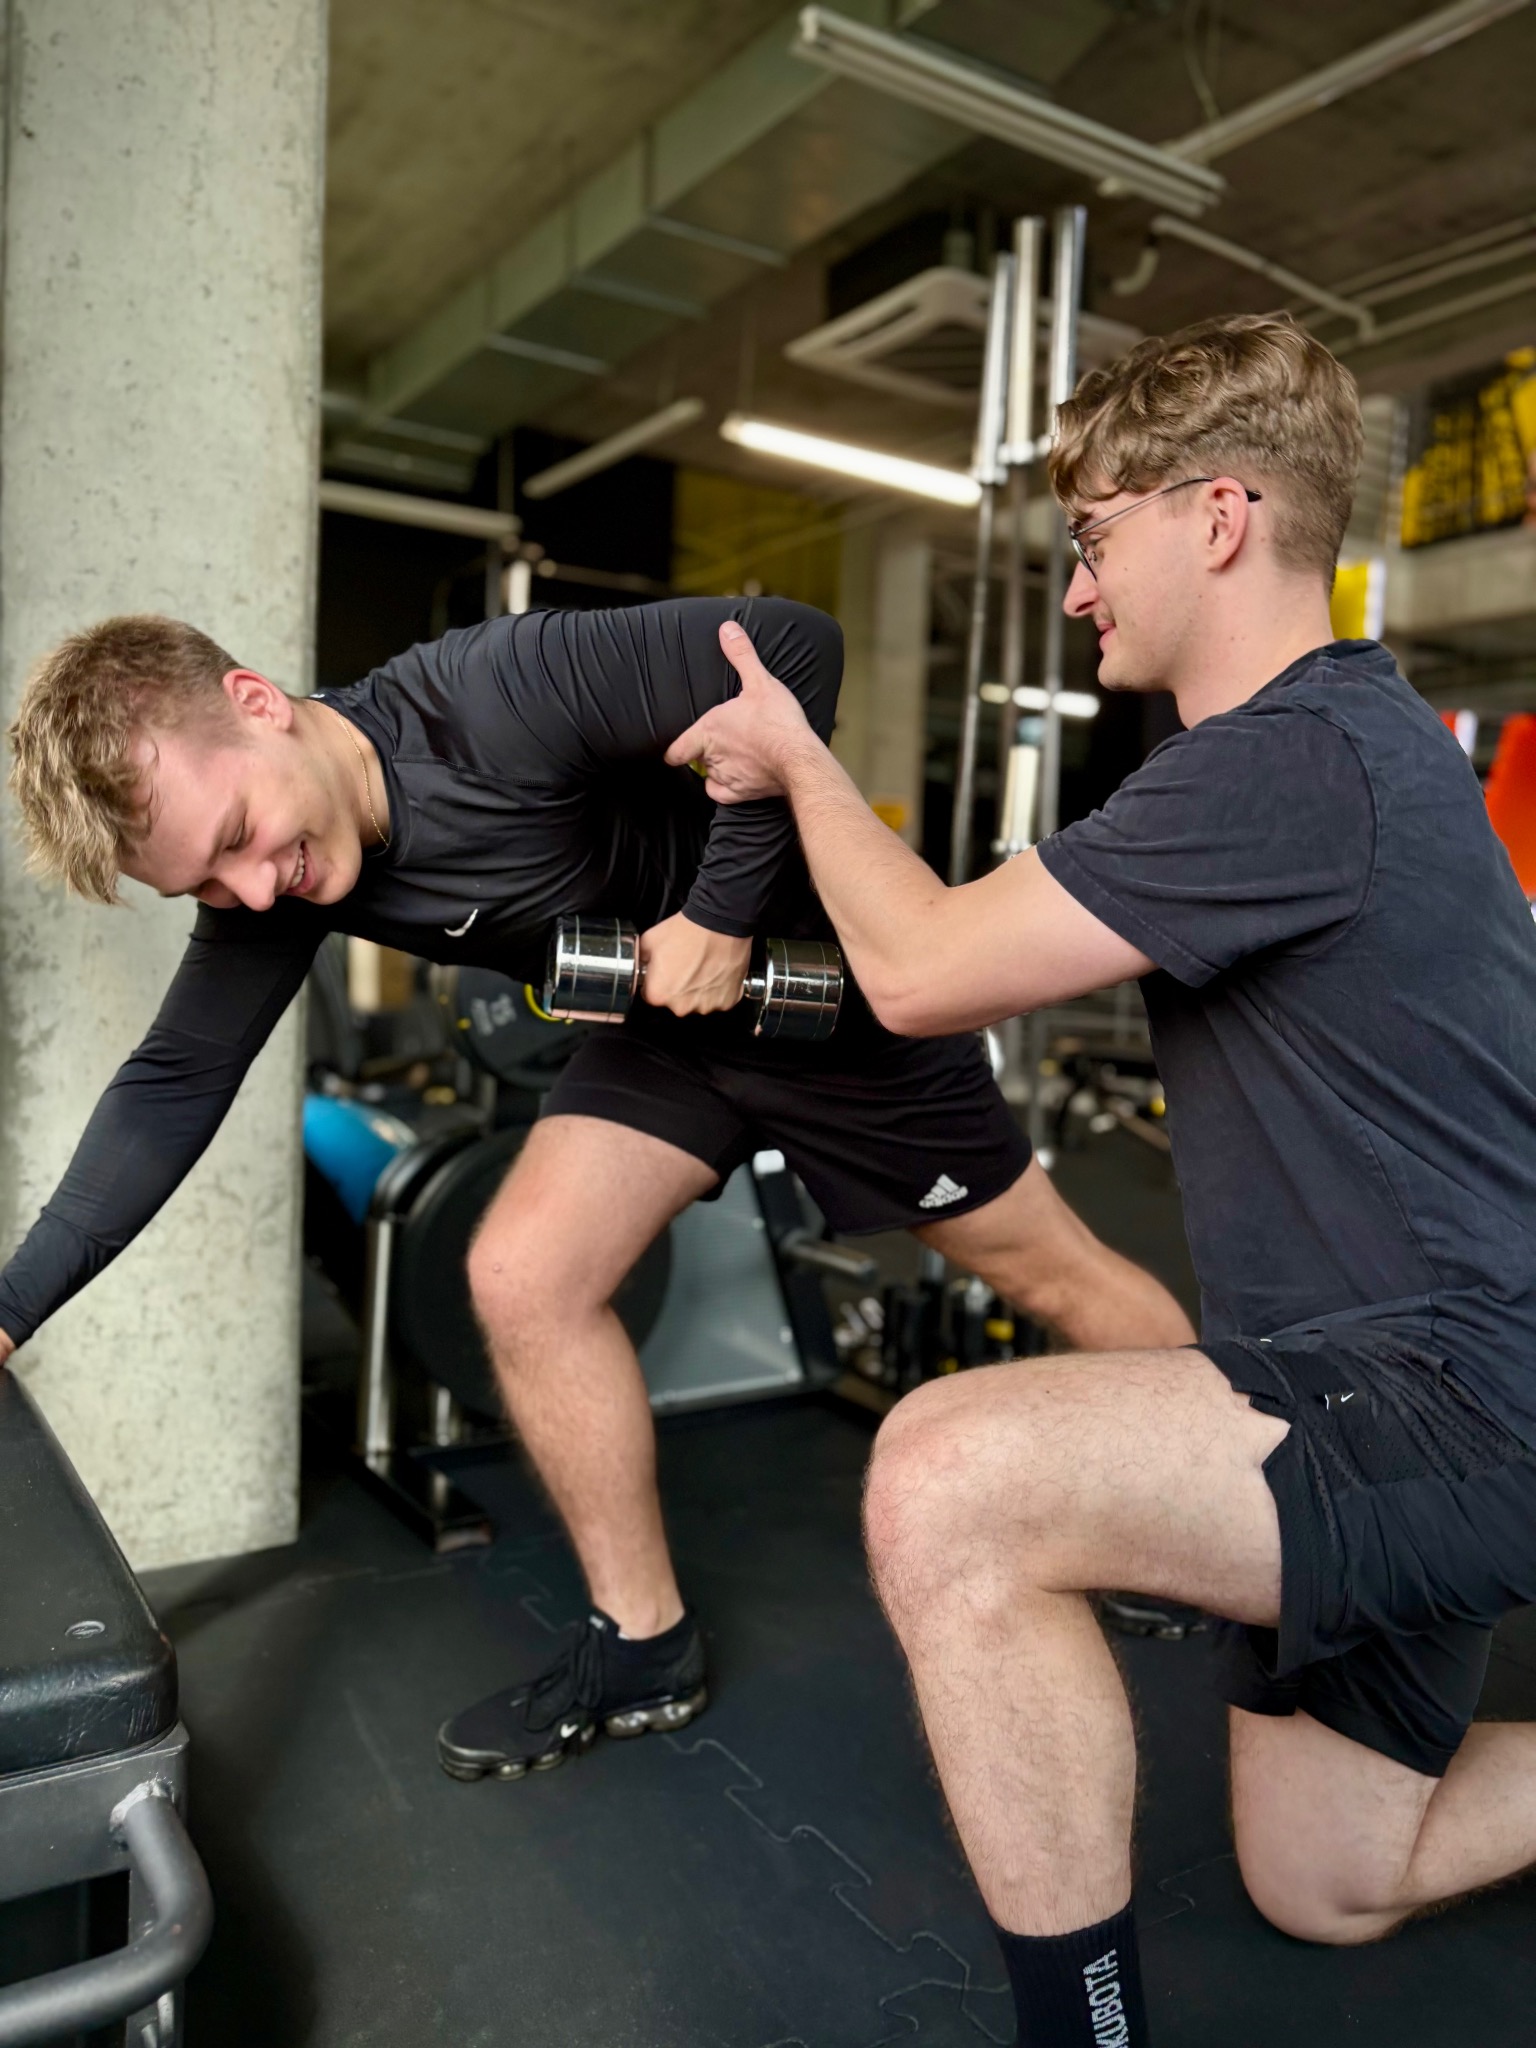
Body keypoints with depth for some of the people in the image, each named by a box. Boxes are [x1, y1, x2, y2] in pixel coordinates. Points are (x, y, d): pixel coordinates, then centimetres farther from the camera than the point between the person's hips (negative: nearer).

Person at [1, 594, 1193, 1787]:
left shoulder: (498, 697, -32)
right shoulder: (273, 889, -9)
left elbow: (795, 644, -30)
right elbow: (178, 1081, -2)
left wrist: (725, 907, -29)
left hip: (823, 974, -6)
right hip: (673, 1020, 6)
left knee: (1043, 1267, 5)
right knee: (523, 1281, -7)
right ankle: (645, 1646, 12)